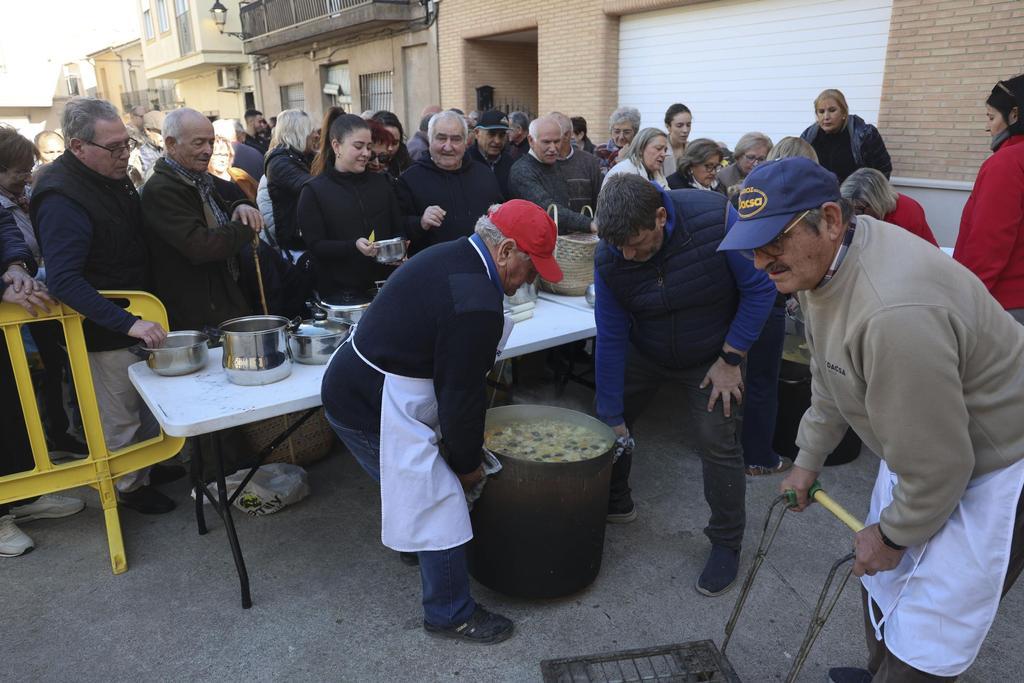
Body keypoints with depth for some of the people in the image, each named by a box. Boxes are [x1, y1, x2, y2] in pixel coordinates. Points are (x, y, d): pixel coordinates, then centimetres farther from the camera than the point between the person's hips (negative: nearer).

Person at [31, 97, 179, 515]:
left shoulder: (111, 175, 3)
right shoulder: (61, 196, -24)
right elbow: (63, 280, -29)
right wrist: (128, 323, -36)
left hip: (137, 317, 9)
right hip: (104, 334, -8)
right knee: (119, 418, 9)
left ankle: (151, 467, 41)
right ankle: (129, 488, 28)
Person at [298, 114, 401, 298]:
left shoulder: (380, 183, 8)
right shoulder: (313, 191, -4)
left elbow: (398, 229, 11)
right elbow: (315, 246, -9)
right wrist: (354, 246, -24)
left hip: (384, 283, 4)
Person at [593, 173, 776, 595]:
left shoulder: (718, 218, -31)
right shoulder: (609, 258, -23)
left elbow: (760, 288, -19)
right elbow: (611, 338, -16)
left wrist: (730, 359, -18)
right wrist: (611, 417, -13)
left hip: (710, 358, -2)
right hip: (642, 353, 3)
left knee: (719, 445, -10)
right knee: (609, 425, 6)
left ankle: (727, 543, 13)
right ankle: (615, 502, 35)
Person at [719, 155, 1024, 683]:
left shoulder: (894, 312, -39)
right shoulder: (823, 257, -8)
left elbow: (935, 465, -29)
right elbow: (829, 378, 8)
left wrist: (892, 535, -11)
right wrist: (809, 458, 14)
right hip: (920, 443, 9)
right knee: (882, 581, 25)